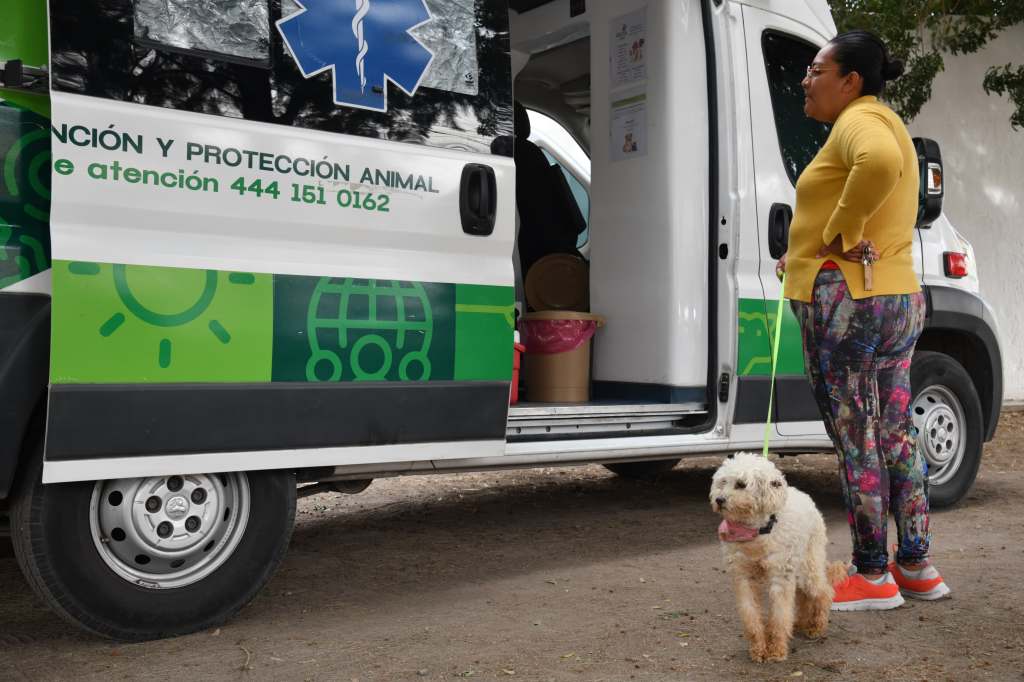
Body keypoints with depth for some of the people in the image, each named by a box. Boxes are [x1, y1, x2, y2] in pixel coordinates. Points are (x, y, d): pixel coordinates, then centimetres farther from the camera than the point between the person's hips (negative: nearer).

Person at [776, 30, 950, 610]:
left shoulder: (860, 120, -11)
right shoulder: (885, 123, 22)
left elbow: (880, 162, -37)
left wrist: (839, 235, -25)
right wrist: (807, 256, 24)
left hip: (847, 301, -10)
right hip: (900, 299, 11)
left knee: (856, 440, -2)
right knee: (896, 435, 15)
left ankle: (873, 577, 7)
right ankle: (917, 566, 24)